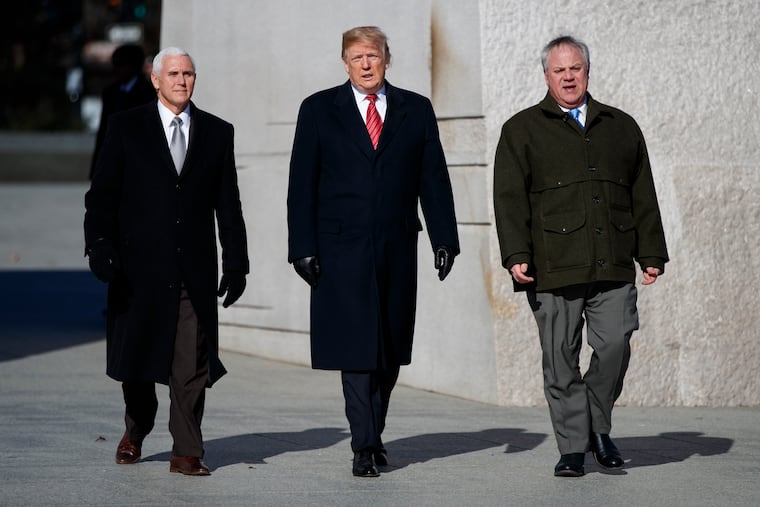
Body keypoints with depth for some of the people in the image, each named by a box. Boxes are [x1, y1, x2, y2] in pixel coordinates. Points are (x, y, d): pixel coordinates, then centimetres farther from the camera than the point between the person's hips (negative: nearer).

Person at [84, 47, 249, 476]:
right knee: (136, 358, 10)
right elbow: (102, 195, 1)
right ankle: (136, 431, 34)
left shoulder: (217, 133, 9)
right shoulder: (127, 128, 4)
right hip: (140, 266, 0)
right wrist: (101, 249, -10)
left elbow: (229, 205, 10)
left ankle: (187, 453, -1)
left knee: (192, 364, -5)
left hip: (195, 269, 1)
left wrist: (236, 263, 5)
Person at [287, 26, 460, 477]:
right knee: (355, 347, -7)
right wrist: (303, 247, -6)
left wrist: (444, 237, -1)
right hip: (342, 249, -2)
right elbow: (302, 184, 2)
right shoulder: (320, 110, 4)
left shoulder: (416, 110, 9)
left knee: (391, 348, 6)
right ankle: (365, 446, -6)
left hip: (397, 249, 3)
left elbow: (434, 179, 8)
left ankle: (373, 434, 19)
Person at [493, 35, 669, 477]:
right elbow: (509, 199, 2)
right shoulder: (522, 131, 9)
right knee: (561, 359, -1)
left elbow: (643, 196, 18)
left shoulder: (621, 127, 17)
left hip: (614, 268, 2)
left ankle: (598, 426, 13)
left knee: (615, 347, -9)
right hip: (554, 269, -2)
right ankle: (573, 447, 7)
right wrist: (517, 256, -9)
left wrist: (652, 253, 11)